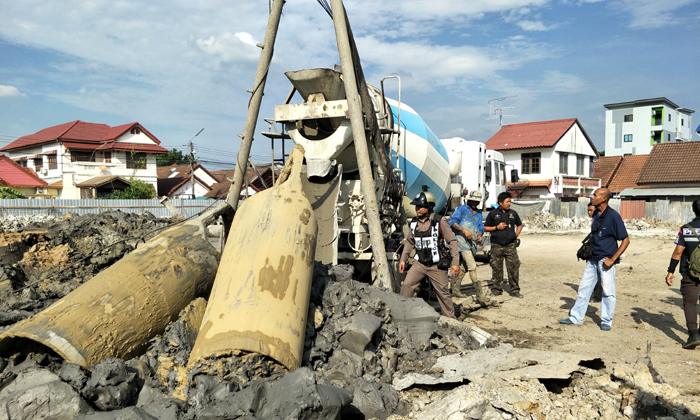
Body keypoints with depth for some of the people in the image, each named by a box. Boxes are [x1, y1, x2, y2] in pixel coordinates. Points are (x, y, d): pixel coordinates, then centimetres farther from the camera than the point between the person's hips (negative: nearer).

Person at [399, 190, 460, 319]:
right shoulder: (413, 222, 4)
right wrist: (403, 259, 12)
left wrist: (455, 263, -11)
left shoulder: (440, 222, -11)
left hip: (437, 265, -4)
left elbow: (452, 241, -8)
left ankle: (450, 319, 22)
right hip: (419, 263, 4)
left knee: (443, 293, 6)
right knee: (406, 286, -8)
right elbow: (410, 242, 16)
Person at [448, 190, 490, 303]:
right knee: (472, 266, -18)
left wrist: (479, 236, -2)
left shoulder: (479, 214, 23)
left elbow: (480, 228, 21)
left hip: (472, 243, 7)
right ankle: (480, 293, -24)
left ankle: (455, 289, 24)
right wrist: (464, 230, -17)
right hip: (462, 241, -7)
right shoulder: (461, 209, 3)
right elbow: (452, 221, -6)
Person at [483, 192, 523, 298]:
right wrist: (497, 227, -7)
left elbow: (519, 225, 25)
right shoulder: (493, 213, 3)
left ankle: (514, 290, 5)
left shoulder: (513, 213, 12)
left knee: (514, 267, -3)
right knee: (497, 268, 2)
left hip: (510, 245, 2)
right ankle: (497, 289, 15)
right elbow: (485, 228, 6)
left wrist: (516, 235, 10)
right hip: (497, 245, -2)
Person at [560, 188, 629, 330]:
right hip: (592, 259, 8)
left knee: (608, 291, 3)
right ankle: (576, 317, 20)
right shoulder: (595, 214, 8)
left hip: (605, 260, -7)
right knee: (584, 288, 11)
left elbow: (625, 240, -14)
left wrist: (612, 259, -18)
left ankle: (606, 321, 17)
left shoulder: (613, 216, -15)